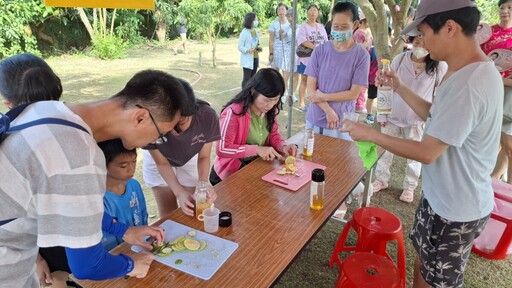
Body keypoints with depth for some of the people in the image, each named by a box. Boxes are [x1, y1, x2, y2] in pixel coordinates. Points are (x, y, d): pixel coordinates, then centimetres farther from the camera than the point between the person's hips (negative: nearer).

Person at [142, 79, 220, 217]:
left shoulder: (207, 116, -37)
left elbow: (204, 157, -19)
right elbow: (161, 163, -22)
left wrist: (203, 184, -36)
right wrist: (179, 192, -34)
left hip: (190, 158, 1)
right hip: (157, 160, -1)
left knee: (191, 209, 7)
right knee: (167, 211, 6)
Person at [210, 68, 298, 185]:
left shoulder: (270, 110, -5)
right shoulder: (233, 113, -25)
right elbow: (222, 150, -23)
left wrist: (283, 146, -14)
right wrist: (257, 149, -28)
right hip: (232, 173, -6)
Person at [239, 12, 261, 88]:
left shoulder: (256, 31, 9)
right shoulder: (244, 32, -12)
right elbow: (240, 46, -12)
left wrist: (259, 47, 0)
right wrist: (247, 50, -30)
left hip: (255, 58, 7)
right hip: (248, 59, -7)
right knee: (246, 78, -4)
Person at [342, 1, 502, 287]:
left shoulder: (467, 85, -31)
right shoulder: (476, 71, 2)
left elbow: (427, 152, -26)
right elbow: (437, 117, 14)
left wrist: (371, 134, -16)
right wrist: (400, 88, 7)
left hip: (455, 208, -9)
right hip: (446, 196, 9)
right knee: (424, 258, 27)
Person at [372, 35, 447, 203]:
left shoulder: (440, 66, -9)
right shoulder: (400, 59, -5)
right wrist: (382, 114, 0)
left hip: (418, 120, -1)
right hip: (393, 116, 2)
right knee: (384, 150, 12)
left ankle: (409, 187, 30)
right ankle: (381, 180, 31)